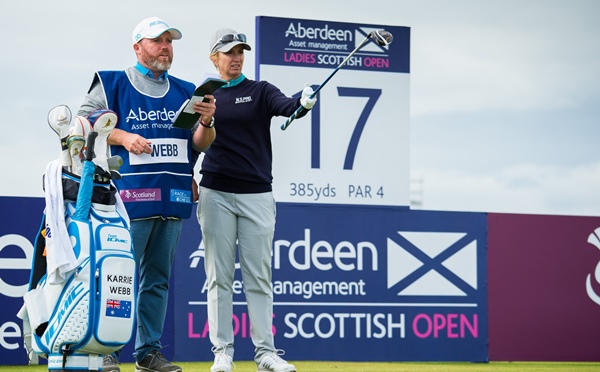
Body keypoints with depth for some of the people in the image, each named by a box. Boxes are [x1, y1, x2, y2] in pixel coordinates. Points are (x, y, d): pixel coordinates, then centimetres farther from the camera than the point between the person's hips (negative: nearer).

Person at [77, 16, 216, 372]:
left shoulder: (185, 91, 18)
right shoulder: (111, 83, 5)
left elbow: (200, 144, 14)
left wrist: (206, 122, -7)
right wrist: (122, 137, -15)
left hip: (174, 197, 5)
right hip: (130, 194, -5)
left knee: (158, 278, 8)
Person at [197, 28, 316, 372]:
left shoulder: (260, 91, 5)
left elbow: (286, 107, -16)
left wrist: (303, 103, -38)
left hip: (257, 195, -1)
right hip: (216, 195, 1)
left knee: (259, 277, 1)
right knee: (219, 276, 1)